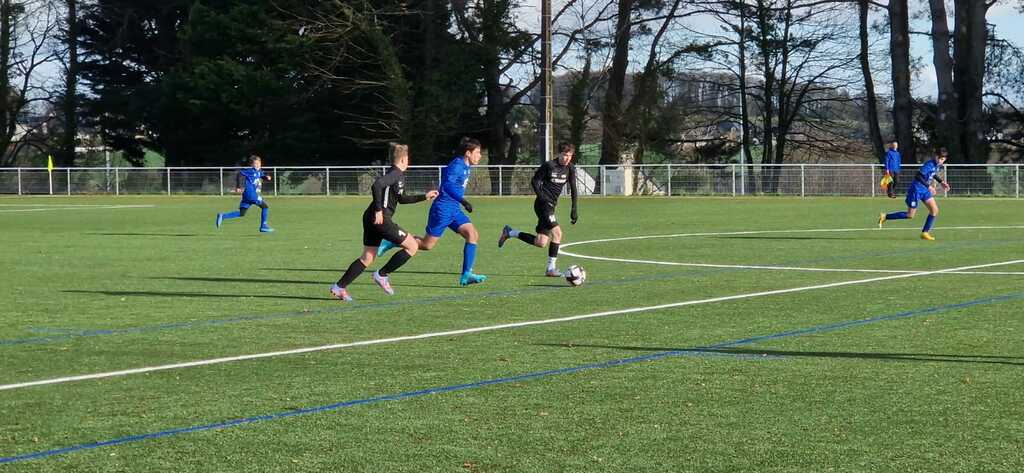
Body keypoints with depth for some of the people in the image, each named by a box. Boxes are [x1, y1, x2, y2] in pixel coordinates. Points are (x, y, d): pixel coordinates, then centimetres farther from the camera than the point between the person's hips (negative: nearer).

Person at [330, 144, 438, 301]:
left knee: (368, 258, 12)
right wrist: (378, 210, -26)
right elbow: (376, 185, -28)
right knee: (412, 246, -4)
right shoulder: (396, 174, -11)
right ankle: (382, 275, -1)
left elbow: (401, 199, 33)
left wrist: (424, 197, 33)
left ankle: (339, 287, 9)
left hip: (373, 219, 10)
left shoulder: (398, 175, 20)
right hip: (380, 219, -10)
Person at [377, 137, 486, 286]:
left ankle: (466, 275, -11)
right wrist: (462, 200, -42)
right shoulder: (457, 165, -17)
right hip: (442, 210, -9)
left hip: (454, 211, 9)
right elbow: (448, 185, -32)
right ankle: (390, 243, 14)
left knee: (473, 235, -8)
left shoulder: (465, 166, 12)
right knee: (427, 244, -2)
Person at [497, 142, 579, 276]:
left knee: (540, 243, 6)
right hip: (543, 205, -8)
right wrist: (542, 197, -17)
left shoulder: (570, 169, 6)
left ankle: (510, 233, 23)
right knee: (557, 232, -20)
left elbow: (573, 189, 11)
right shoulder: (549, 166, -11)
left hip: (550, 206, 8)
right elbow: (535, 181, -5)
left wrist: (574, 210, 5)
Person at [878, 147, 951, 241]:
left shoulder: (939, 166, 3)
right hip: (916, 189, -8)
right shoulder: (929, 164, -25)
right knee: (910, 215, -1)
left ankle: (925, 233, 6)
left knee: (934, 210, -2)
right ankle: (885, 217, 12)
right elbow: (918, 177, -34)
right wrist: (928, 186, -38)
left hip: (925, 190, 8)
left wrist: (941, 182, 17)